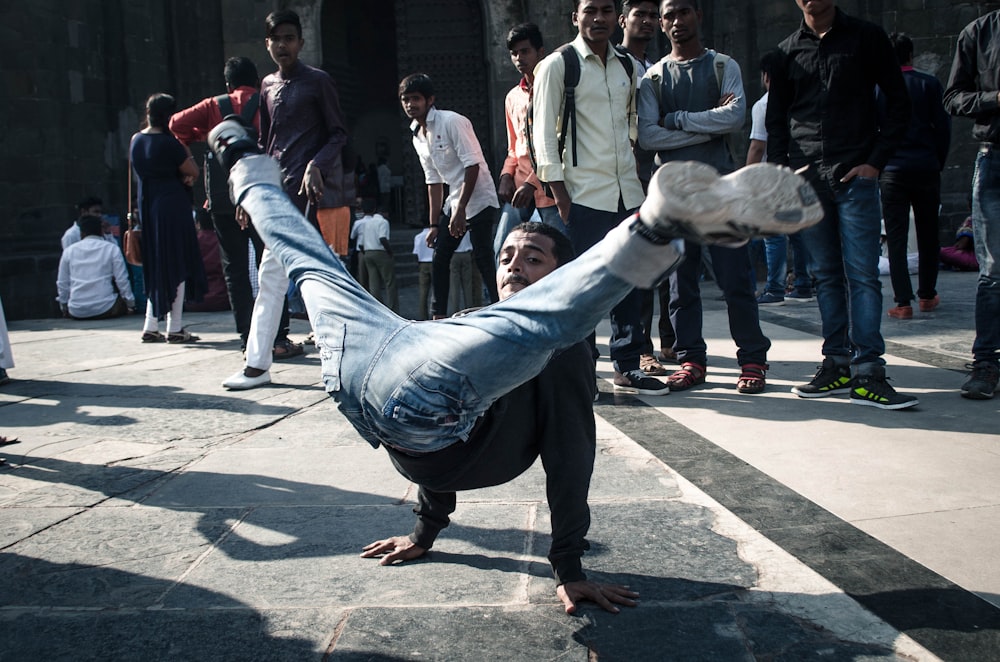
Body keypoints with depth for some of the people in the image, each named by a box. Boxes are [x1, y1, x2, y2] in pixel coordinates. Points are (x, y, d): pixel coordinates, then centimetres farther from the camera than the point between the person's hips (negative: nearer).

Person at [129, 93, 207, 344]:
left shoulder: (136, 140, 9)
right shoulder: (169, 143, -14)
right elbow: (193, 171, -8)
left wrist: (181, 176, 2)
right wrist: (184, 146, 2)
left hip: (147, 206, 8)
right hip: (172, 206, -8)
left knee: (155, 268, 14)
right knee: (177, 265, -1)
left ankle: (151, 326, 15)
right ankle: (175, 328, 1)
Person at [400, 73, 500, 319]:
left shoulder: (452, 121, -14)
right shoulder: (418, 137, 9)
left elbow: (472, 165, -19)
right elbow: (433, 181, 13)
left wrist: (460, 210, -22)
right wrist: (434, 224, 10)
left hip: (478, 200, -8)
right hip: (454, 203, 8)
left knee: (483, 259, -11)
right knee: (440, 257, 7)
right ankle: (438, 315, 16)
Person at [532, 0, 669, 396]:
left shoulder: (627, 67, 15)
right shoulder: (557, 65, -2)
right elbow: (544, 132, -6)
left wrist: (639, 175, 14)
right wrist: (558, 192, -11)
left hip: (627, 192, 6)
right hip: (584, 195, -6)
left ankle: (628, 368, 17)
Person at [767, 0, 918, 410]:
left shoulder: (866, 38, 7)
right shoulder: (788, 52, 15)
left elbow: (898, 103, 5)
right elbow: (776, 119, 17)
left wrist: (875, 162, -6)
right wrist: (779, 171, 3)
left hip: (855, 175, -3)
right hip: (805, 179, 3)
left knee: (862, 274, -8)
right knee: (826, 276, 4)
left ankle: (867, 374, -8)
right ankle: (837, 364, 9)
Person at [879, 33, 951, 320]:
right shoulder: (929, 84, 0)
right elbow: (943, 126, -2)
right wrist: (938, 162, 9)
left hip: (892, 170, -1)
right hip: (926, 167, 1)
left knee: (896, 237, 1)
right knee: (928, 234, 14)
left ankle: (903, 302, -5)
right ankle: (927, 295, 22)